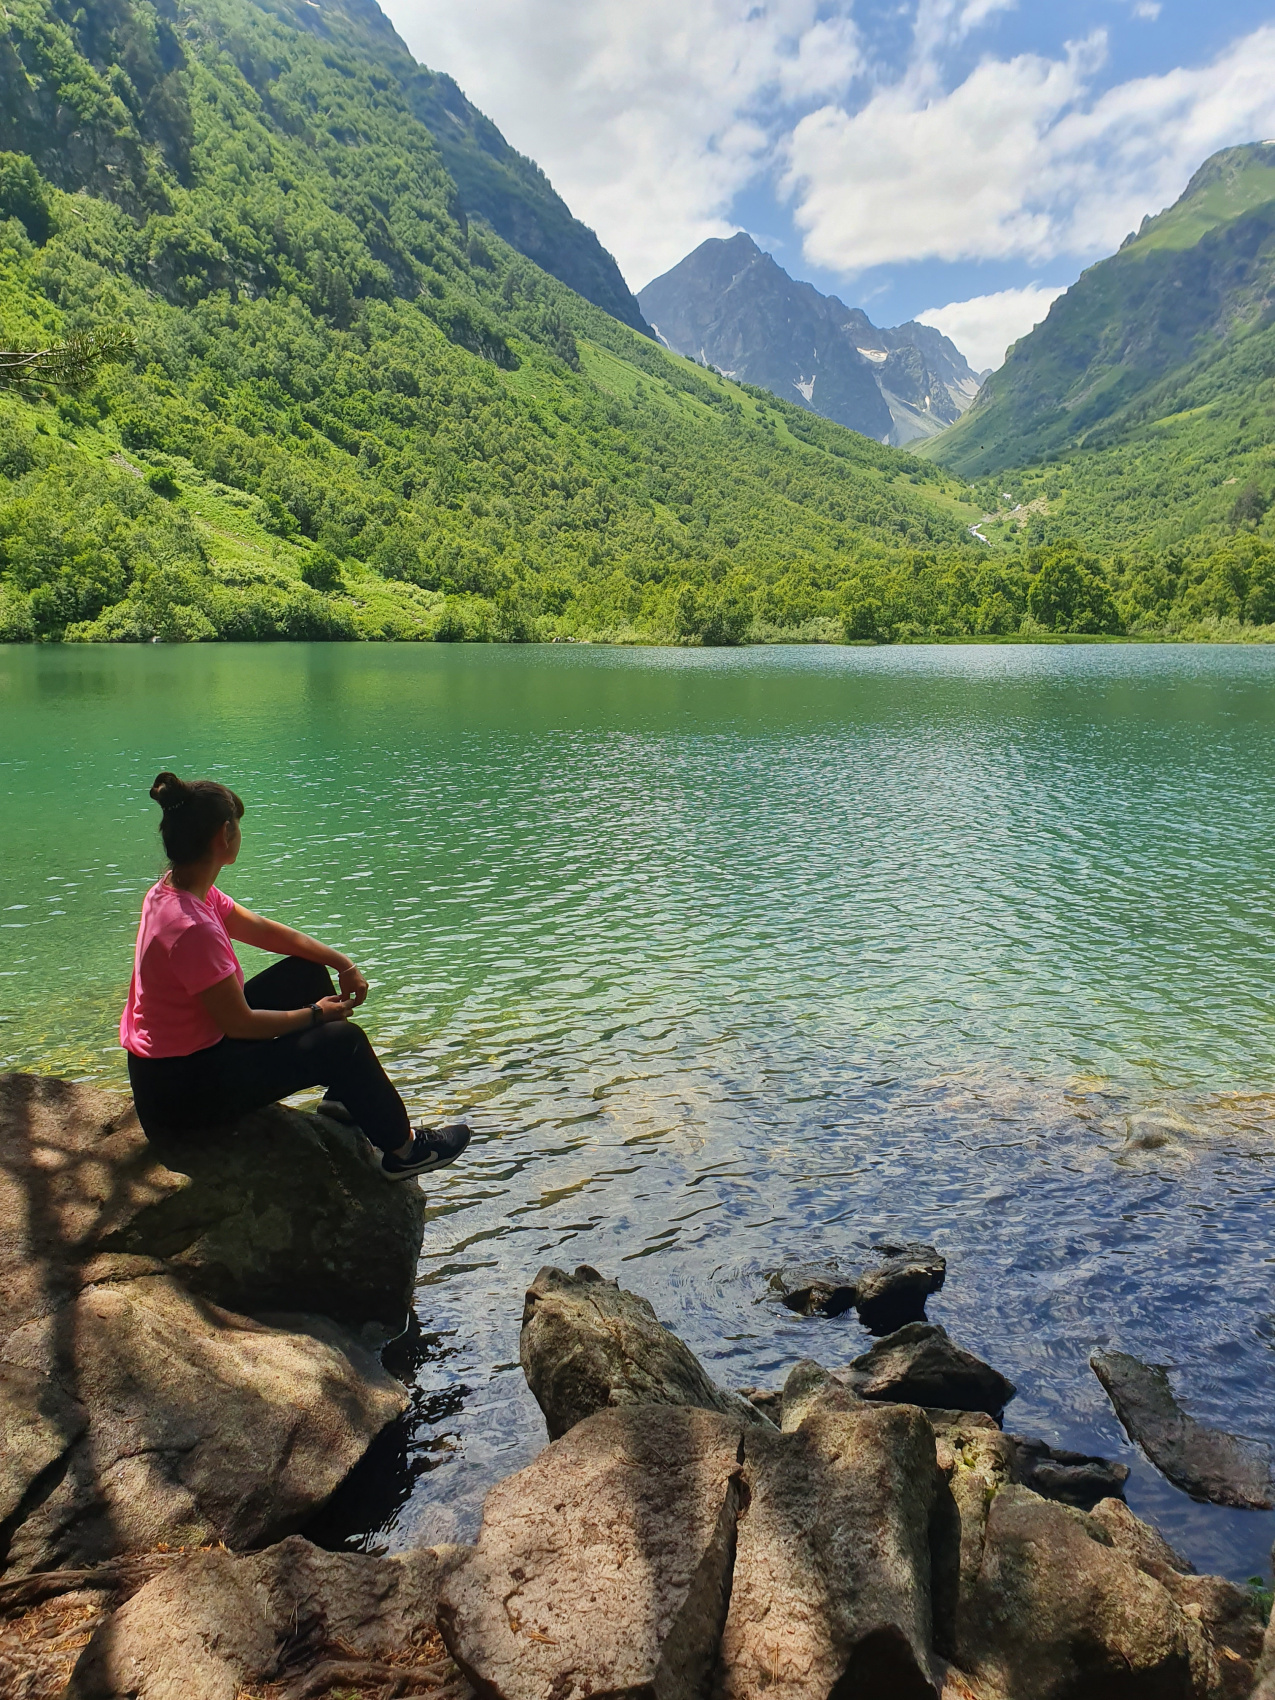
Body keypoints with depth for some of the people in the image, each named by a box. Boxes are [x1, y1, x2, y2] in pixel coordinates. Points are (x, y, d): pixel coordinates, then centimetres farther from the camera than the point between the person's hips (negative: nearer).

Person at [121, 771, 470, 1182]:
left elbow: (262, 929, 8)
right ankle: (402, 1150, 11)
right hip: (180, 1093, -10)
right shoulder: (192, 927, -32)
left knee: (308, 974, 13)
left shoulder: (173, 890, -2)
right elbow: (241, 1024, -25)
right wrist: (316, 1014, -9)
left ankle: (344, 1096, 26)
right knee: (342, 1041, -9)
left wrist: (342, 964, 3)